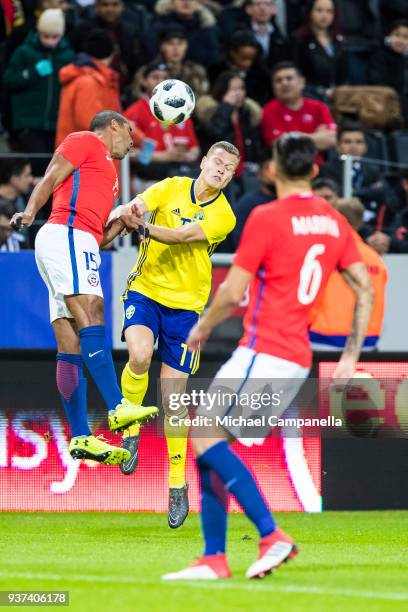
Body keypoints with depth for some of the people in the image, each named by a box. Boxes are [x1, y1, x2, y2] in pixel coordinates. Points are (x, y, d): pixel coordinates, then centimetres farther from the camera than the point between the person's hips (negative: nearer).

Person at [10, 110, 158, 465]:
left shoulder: (108, 172, 34)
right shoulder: (86, 142, 10)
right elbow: (50, 180, -3)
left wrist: (124, 220, 13)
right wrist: (30, 212, -19)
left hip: (79, 245, 10)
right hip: (66, 234, -10)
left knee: (71, 347, 1)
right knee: (91, 319, -22)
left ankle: (81, 438, -6)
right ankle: (118, 408, -35)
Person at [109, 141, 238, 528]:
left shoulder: (223, 216, -6)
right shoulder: (172, 188, 0)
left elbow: (180, 236, -21)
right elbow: (132, 209, -13)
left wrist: (143, 225, -38)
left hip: (185, 304, 0)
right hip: (144, 289, 0)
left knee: (173, 401, 0)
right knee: (140, 354, -31)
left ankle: (177, 484, 13)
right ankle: (129, 431, -6)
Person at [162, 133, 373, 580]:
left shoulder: (266, 218, -10)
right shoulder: (333, 221, 13)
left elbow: (233, 292, -11)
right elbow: (365, 289, 13)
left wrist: (202, 327, 7)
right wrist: (351, 356, 16)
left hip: (263, 354, -8)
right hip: (297, 359, 8)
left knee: (207, 438, -11)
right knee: (207, 443, 12)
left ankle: (271, 536, -21)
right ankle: (213, 559, 8)